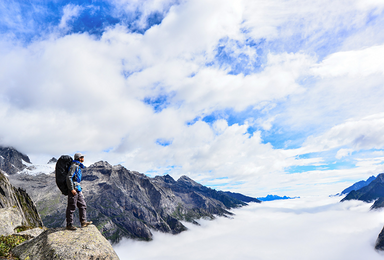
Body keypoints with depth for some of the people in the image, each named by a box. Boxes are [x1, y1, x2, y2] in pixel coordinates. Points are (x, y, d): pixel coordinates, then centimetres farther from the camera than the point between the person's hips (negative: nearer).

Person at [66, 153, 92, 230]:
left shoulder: (78, 166, 18)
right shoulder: (74, 166, -13)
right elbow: (68, 177, -21)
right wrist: (72, 189, -24)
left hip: (77, 189, 10)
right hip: (73, 189, -10)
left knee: (82, 205, 8)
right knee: (71, 207, -2)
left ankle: (83, 222, 11)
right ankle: (69, 225, 6)